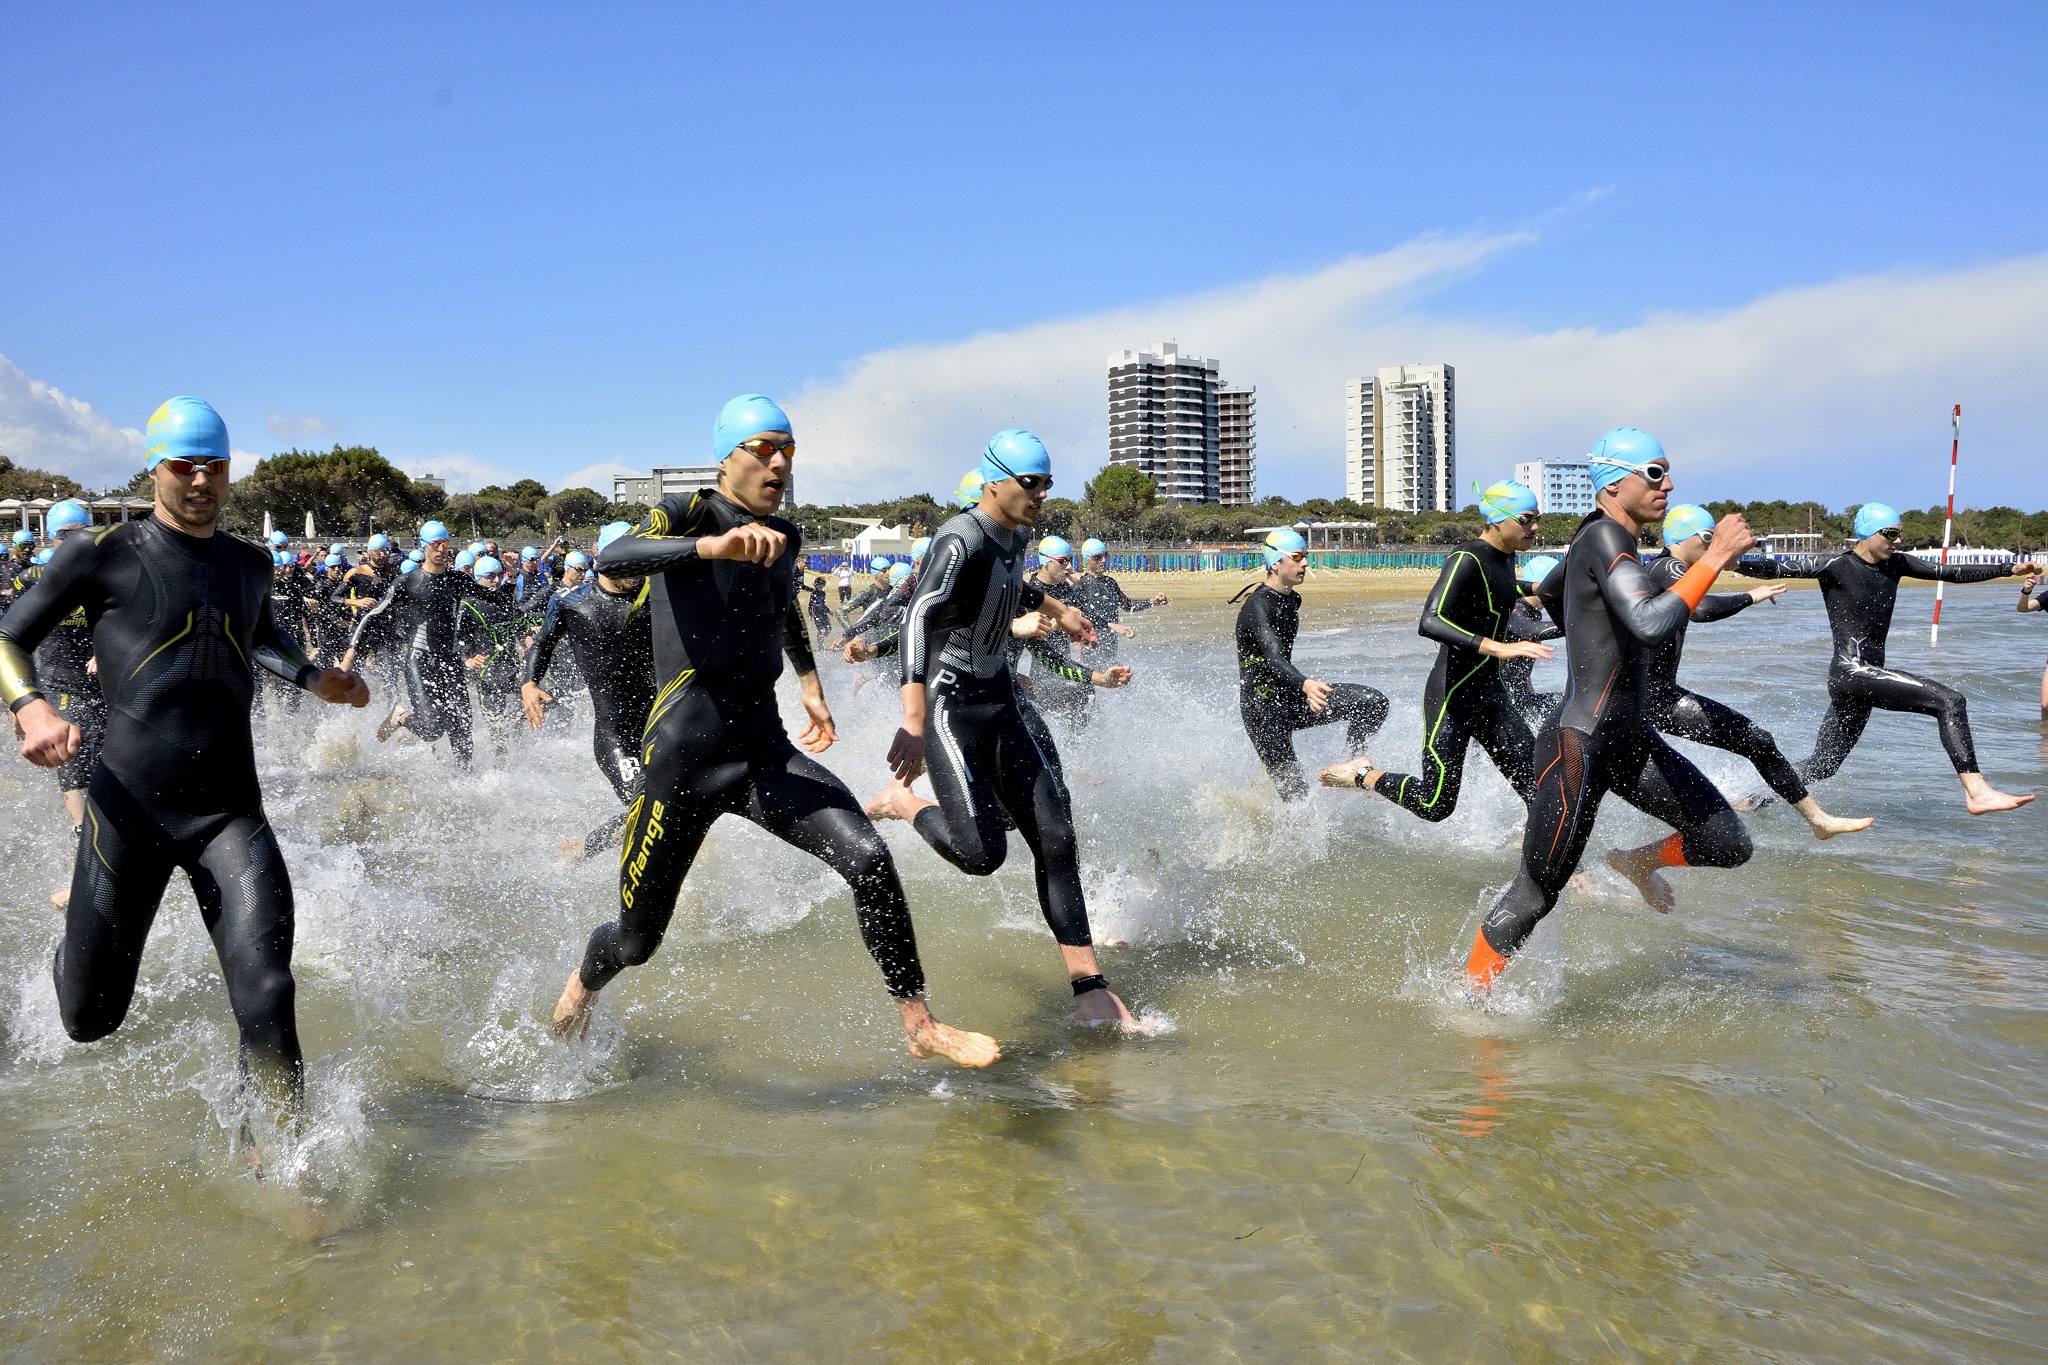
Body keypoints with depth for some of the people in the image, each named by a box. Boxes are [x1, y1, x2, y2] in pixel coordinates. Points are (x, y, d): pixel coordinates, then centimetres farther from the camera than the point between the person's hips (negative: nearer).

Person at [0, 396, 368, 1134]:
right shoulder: (104, 553, -2)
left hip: (232, 815, 2)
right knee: (91, 1019, 10)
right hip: (130, 809, -2)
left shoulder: (250, 564, 12)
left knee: (266, 1004, -13)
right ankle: (74, 950, 47)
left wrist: (313, 676, 15)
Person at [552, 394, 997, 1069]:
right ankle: (579, 988, 43)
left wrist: (811, 686, 27)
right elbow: (610, 561, -31)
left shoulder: (785, 536, 10)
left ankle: (920, 1026, -4)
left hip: (766, 751, 5)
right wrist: (713, 545, -44)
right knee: (636, 941, 7)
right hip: (684, 757, -5)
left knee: (870, 858, -17)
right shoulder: (690, 513, -8)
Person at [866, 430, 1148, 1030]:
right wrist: (914, 720, -44)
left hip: (1000, 707, 8)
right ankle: (904, 801, 10)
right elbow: (918, 621, -33)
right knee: (982, 851, -21)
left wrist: (1054, 607, 42)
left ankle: (1090, 992, 4)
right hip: (949, 707, -8)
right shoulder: (960, 541, -18)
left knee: (1056, 842, 0)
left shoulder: (1017, 536, 9)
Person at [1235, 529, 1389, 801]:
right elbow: (1274, 658, -37)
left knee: (1374, 702, -7)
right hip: (1263, 708, -8)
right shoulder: (1258, 606, -20)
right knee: (1295, 795, -9)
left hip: (1290, 695, 8)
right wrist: (1305, 684, -54)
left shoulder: (1291, 600, 9)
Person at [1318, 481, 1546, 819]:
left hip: (1490, 692, 9)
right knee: (1435, 806, -5)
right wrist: (1497, 647, -41)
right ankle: (1361, 774, 16)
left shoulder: (1506, 557, 9)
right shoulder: (1466, 560, -20)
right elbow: (1429, 624, -35)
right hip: (1451, 695, -8)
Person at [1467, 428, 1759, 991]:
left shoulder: (1596, 538, 12)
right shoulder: (1605, 537, -18)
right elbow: (1651, 625, -34)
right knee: (1535, 896, 1)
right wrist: (1715, 556, -27)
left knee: (1730, 847, 6)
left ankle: (1640, 861, 35)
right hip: (1578, 748, -9)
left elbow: (1550, 588, 34)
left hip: (1632, 742, 9)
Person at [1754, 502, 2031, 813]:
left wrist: (2009, 569, 14)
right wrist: (1735, 564, -30)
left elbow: (1950, 573, 17)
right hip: (1850, 672, -8)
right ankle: (1976, 792, -22)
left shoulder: (1895, 564, 13)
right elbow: (1777, 568, -14)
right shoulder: (1834, 566, -7)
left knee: (1822, 766, 13)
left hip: (1868, 677, 8)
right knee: (1950, 701, -18)